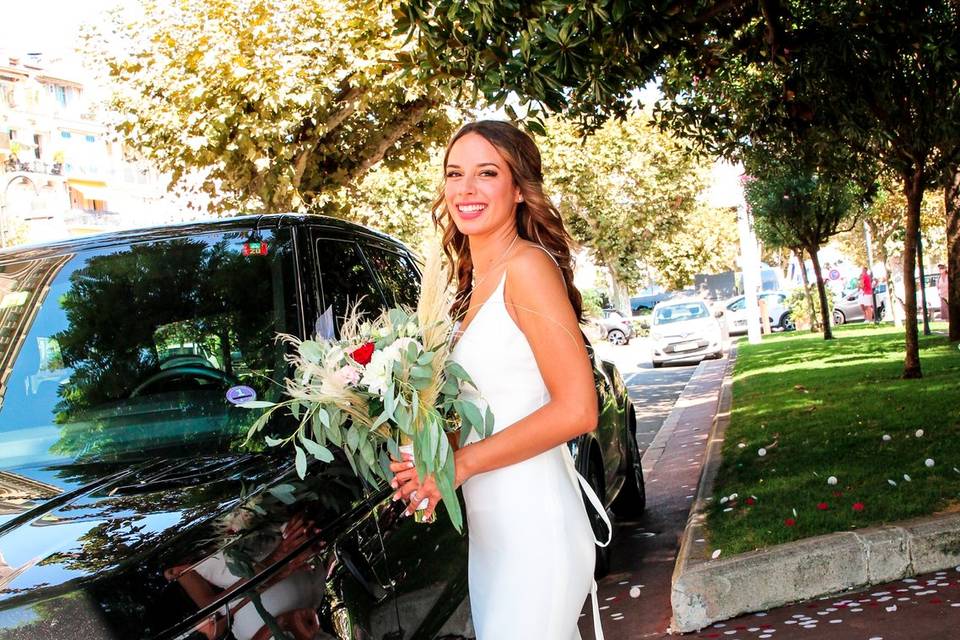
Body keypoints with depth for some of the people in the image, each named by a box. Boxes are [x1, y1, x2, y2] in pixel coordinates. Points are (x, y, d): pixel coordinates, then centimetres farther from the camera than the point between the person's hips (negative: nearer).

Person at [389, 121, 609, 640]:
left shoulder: (528, 266, -12)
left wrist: (461, 462, -13)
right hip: (488, 532, 8)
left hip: (533, 530, -8)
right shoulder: (476, 282, 13)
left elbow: (576, 410, -17)